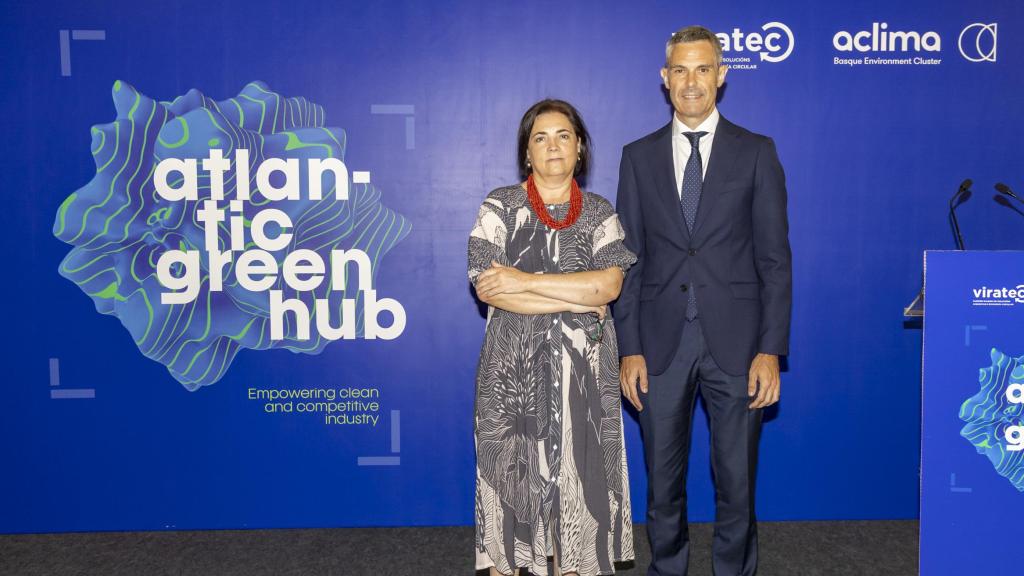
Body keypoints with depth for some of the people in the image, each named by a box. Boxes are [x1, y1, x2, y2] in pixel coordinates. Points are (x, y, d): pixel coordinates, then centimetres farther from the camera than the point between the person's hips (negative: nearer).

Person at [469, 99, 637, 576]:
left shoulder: (599, 212, 7)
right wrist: (578, 299, -11)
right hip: (512, 368, -1)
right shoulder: (499, 206, 2)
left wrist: (527, 281, -14)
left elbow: (609, 285, -8)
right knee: (509, 472, 3)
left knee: (575, 471, 5)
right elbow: (487, 287, -11)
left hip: (583, 369, 2)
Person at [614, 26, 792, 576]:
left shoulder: (756, 153, 2)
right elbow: (629, 259, 6)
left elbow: (774, 258, 0)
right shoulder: (639, 156, 7)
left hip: (734, 342, -1)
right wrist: (629, 348, 0)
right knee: (662, 482, 11)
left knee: (736, 480, 7)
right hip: (661, 343, 2)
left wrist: (771, 349, -8)